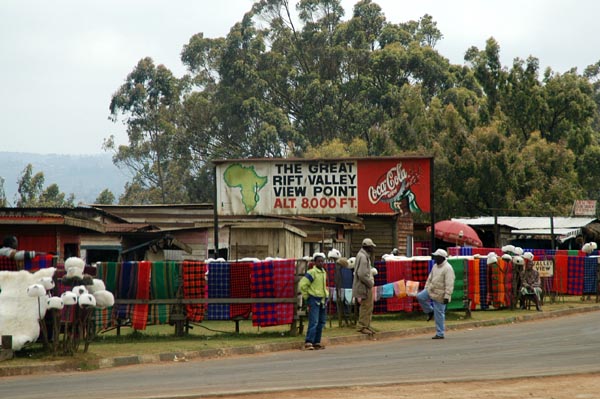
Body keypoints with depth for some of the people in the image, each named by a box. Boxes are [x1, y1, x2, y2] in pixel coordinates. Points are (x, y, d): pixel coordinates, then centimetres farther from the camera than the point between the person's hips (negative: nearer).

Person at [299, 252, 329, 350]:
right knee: (314, 322, -14)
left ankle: (317, 342, 16)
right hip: (314, 300, -8)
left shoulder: (324, 272, 12)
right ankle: (308, 342, -15)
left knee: (321, 322, 10)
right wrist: (306, 297, -10)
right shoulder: (312, 273, -12)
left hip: (323, 300, 8)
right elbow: (302, 284, -15)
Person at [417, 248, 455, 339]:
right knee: (420, 297, -3)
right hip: (431, 290, 8)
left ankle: (440, 334, 6)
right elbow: (430, 278, 20)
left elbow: (449, 284, -24)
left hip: (440, 294, -8)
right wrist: (426, 288, 22)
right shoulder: (435, 266, 9)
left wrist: (447, 297, -27)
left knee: (439, 314, -3)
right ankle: (430, 312, 15)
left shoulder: (447, 269, -20)